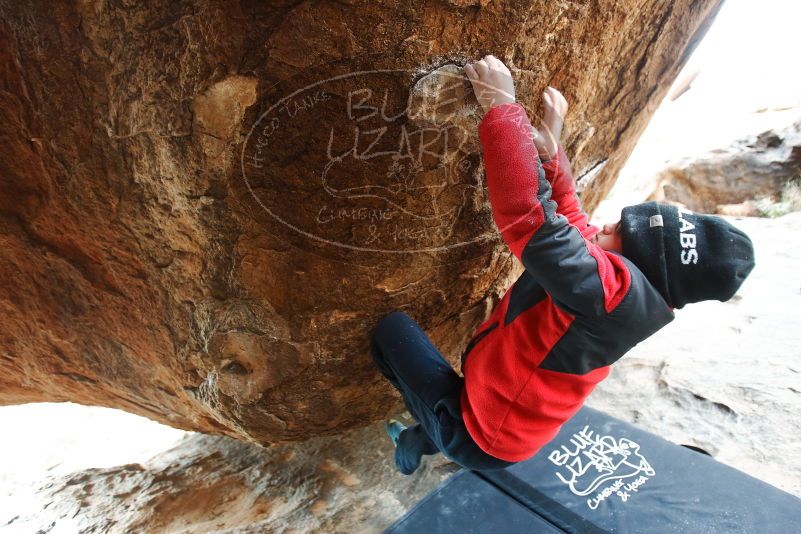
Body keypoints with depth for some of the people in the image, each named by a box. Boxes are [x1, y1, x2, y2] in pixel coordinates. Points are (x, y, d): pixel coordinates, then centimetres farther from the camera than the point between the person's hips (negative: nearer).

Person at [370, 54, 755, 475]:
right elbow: (565, 214, 5)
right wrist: (549, 147, -6)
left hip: (476, 437, -8)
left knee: (393, 327, 3)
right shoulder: (636, 297, -4)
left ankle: (431, 432, 18)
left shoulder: (613, 288, -33)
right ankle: (422, 442, 44)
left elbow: (526, 214, -42)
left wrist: (503, 108, -33)